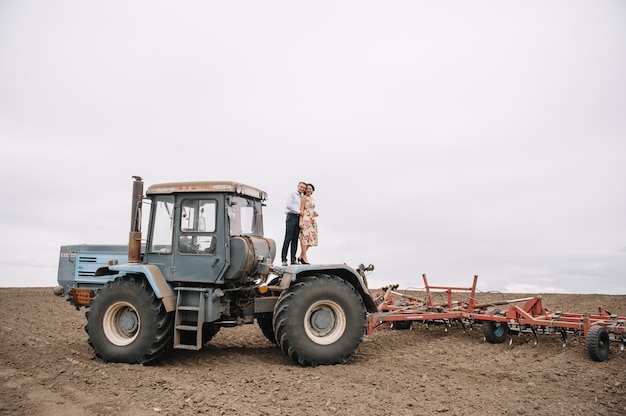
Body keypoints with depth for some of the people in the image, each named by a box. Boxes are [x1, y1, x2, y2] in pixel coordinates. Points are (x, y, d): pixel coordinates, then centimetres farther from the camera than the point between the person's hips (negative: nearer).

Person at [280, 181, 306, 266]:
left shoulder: (302, 198, 23)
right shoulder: (292, 194, 4)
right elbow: (288, 205, -9)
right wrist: (299, 212, -10)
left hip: (298, 218, 6)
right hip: (291, 217, -6)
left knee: (295, 239, 3)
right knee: (288, 238, -10)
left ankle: (293, 259, 3)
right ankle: (284, 259, -10)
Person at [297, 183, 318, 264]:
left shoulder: (312, 199, 20)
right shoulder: (304, 198, -3)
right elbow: (301, 210, -11)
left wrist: (315, 213, 10)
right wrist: (301, 221, -20)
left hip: (312, 220, 9)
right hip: (305, 219, -9)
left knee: (311, 238, 6)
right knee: (305, 237, -10)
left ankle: (301, 257, 12)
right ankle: (304, 258, -8)